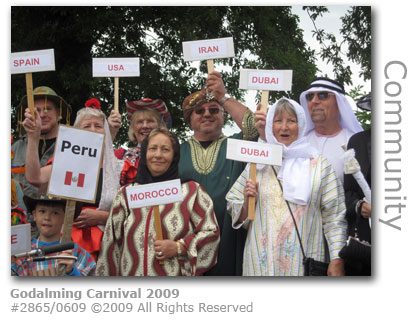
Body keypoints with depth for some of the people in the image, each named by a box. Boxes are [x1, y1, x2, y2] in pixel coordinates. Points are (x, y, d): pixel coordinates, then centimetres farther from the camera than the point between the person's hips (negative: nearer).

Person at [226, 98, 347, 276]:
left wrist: (337, 260, -8)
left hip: (304, 262, -2)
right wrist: (247, 202, -8)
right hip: (261, 261, 2)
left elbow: (334, 218, 0)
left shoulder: (320, 165, 3)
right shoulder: (257, 164, 9)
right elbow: (237, 215, 13)